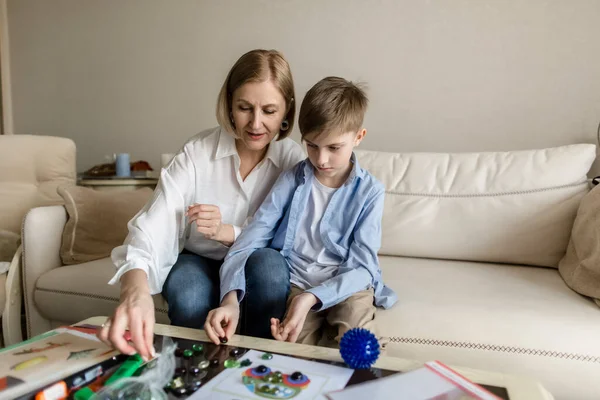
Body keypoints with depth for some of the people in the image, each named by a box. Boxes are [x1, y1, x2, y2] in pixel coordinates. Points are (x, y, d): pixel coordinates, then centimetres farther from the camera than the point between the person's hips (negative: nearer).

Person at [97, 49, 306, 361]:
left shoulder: (293, 159, -11)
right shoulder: (196, 154, -16)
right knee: (189, 298, -32)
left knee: (269, 264, -32)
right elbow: (152, 227, -29)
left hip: (259, 266, 1)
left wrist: (227, 232, -30)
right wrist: (136, 291, -49)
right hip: (198, 261, -1)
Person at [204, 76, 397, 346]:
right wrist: (231, 299, -29)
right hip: (296, 282, 1)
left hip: (346, 285, 0)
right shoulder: (291, 181, -5)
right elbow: (250, 240, -11)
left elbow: (362, 265, -11)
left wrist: (312, 298, -28)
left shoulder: (369, 191, -8)